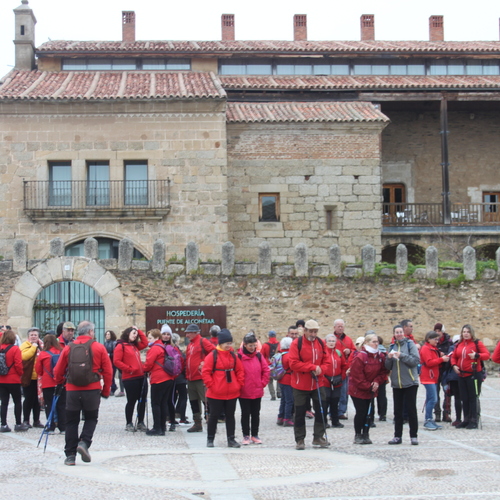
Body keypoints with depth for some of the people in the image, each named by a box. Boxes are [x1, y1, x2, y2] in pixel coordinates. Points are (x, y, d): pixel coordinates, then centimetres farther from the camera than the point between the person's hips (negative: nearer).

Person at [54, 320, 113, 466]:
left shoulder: (68, 348, 4)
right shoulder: (99, 348, -1)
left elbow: (58, 371, 8)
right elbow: (108, 371, 0)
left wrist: (60, 383, 29)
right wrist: (106, 390, 11)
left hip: (72, 390, 1)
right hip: (92, 390, -1)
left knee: (71, 422, 10)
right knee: (91, 419, 15)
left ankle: (70, 455, 8)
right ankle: (84, 443, -7)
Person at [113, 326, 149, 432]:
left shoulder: (135, 346, 19)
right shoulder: (121, 346, -4)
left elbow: (145, 343, 27)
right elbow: (116, 361, -11)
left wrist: (139, 331, 21)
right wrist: (129, 369, -14)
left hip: (141, 377, 7)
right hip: (130, 378, -7)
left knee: (142, 400, 6)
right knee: (131, 401, 1)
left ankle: (140, 422, 15)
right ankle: (129, 424, 13)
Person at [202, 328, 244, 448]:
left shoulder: (233, 356, 5)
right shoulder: (213, 355, -9)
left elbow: (240, 371, 12)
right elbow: (205, 372, -10)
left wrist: (239, 384, 3)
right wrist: (211, 385, -13)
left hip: (232, 393, 4)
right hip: (216, 393, -4)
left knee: (230, 416, 10)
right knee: (214, 415, 6)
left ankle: (231, 439, 16)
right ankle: (210, 439, 17)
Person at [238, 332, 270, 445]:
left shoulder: (259, 356, 2)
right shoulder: (239, 356, -9)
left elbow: (266, 370, 6)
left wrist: (263, 383, 0)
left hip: (257, 392, 3)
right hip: (244, 392, -3)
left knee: (256, 414, 10)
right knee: (245, 414, 6)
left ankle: (255, 435, 20)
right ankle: (246, 436, 15)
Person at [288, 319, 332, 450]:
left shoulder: (321, 343, 3)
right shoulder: (297, 343, -11)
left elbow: (327, 362, 6)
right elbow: (293, 363, -18)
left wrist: (320, 369, -16)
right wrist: (313, 367, -20)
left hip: (317, 384, 4)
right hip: (300, 385, -4)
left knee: (321, 411, 6)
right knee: (300, 413, 3)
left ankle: (318, 437, 19)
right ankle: (299, 440, 14)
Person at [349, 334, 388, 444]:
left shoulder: (380, 356, 2)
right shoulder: (359, 357, -20)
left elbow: (383, 371, 6)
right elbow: (357, 376, -19)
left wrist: (377, 382, -12)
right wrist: (368, 387, -15)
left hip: (371, 390, 6)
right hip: (358, 390, -6)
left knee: (369, 413, 6)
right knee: (361, 412, -5)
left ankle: (366, 435, 15)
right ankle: (358, 436, 6)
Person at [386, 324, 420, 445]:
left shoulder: (410, 344, -3)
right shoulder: (392, 347, 10)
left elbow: (416, 360, -14)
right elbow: (388, 366, 10)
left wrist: (402, 356, -20)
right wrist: (389, 358, -10)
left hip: (410, 383, -4)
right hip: (396, 384, 4)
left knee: (411, 409, -2)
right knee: (397, 411, 7)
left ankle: (414, 436, 5)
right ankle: (397, 436, 12)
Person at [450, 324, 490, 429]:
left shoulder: (477, 343, -4)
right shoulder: (459, 345, 11)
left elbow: (487, 354, -7)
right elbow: (454, 357, 20)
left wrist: (476, 355, -23)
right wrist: (454, 365, 1)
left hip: (473, 374, -5)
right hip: (461, 375, 5)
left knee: (472, 398, -3)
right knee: (464, 399, 9)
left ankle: (473, 421, 1)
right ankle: (466, 420, 17)